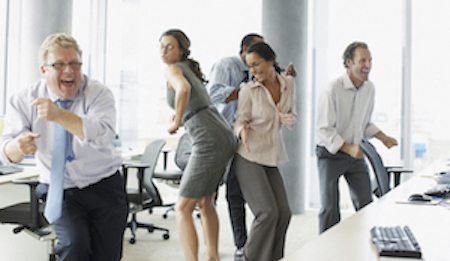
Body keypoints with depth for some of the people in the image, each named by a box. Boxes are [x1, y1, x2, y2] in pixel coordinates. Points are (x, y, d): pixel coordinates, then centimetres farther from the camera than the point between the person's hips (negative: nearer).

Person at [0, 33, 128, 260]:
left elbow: (103, 136, -28)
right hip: (59, 192, 0)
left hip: (104, 188, 0)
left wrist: (59, 115, -39)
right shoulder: (25, 100, -3)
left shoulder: (98, 94, -9)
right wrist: (18, 147, -34)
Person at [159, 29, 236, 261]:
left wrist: (176, 122, -17)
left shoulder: (173, 69, -5)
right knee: (204, 202, 24)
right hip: (224, 137, 9)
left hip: (209, 142, -9)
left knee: (183, 208, -4)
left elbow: (183, 89, -28)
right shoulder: (190, 68, 21)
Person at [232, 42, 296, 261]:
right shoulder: (248, 90, -10)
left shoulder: (288, 83, 2)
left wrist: (287, 118, -9)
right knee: (267, 212, -13)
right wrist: (243, 130, -27)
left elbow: (292, 116, 14)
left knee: (283, 213, 1)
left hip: (272, 158, 5)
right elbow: (240, 121, -4)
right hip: (248, 158, -5)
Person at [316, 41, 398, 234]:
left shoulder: (369, 88, 2)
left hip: (355, 153, 6)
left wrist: (383, 138, 3)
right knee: (330, 209, -1)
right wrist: (348, 148, -28)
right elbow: (324, 129, -21)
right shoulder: (333, 90, -20)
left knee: (365, 205, 7)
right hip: (330, 154, -6)